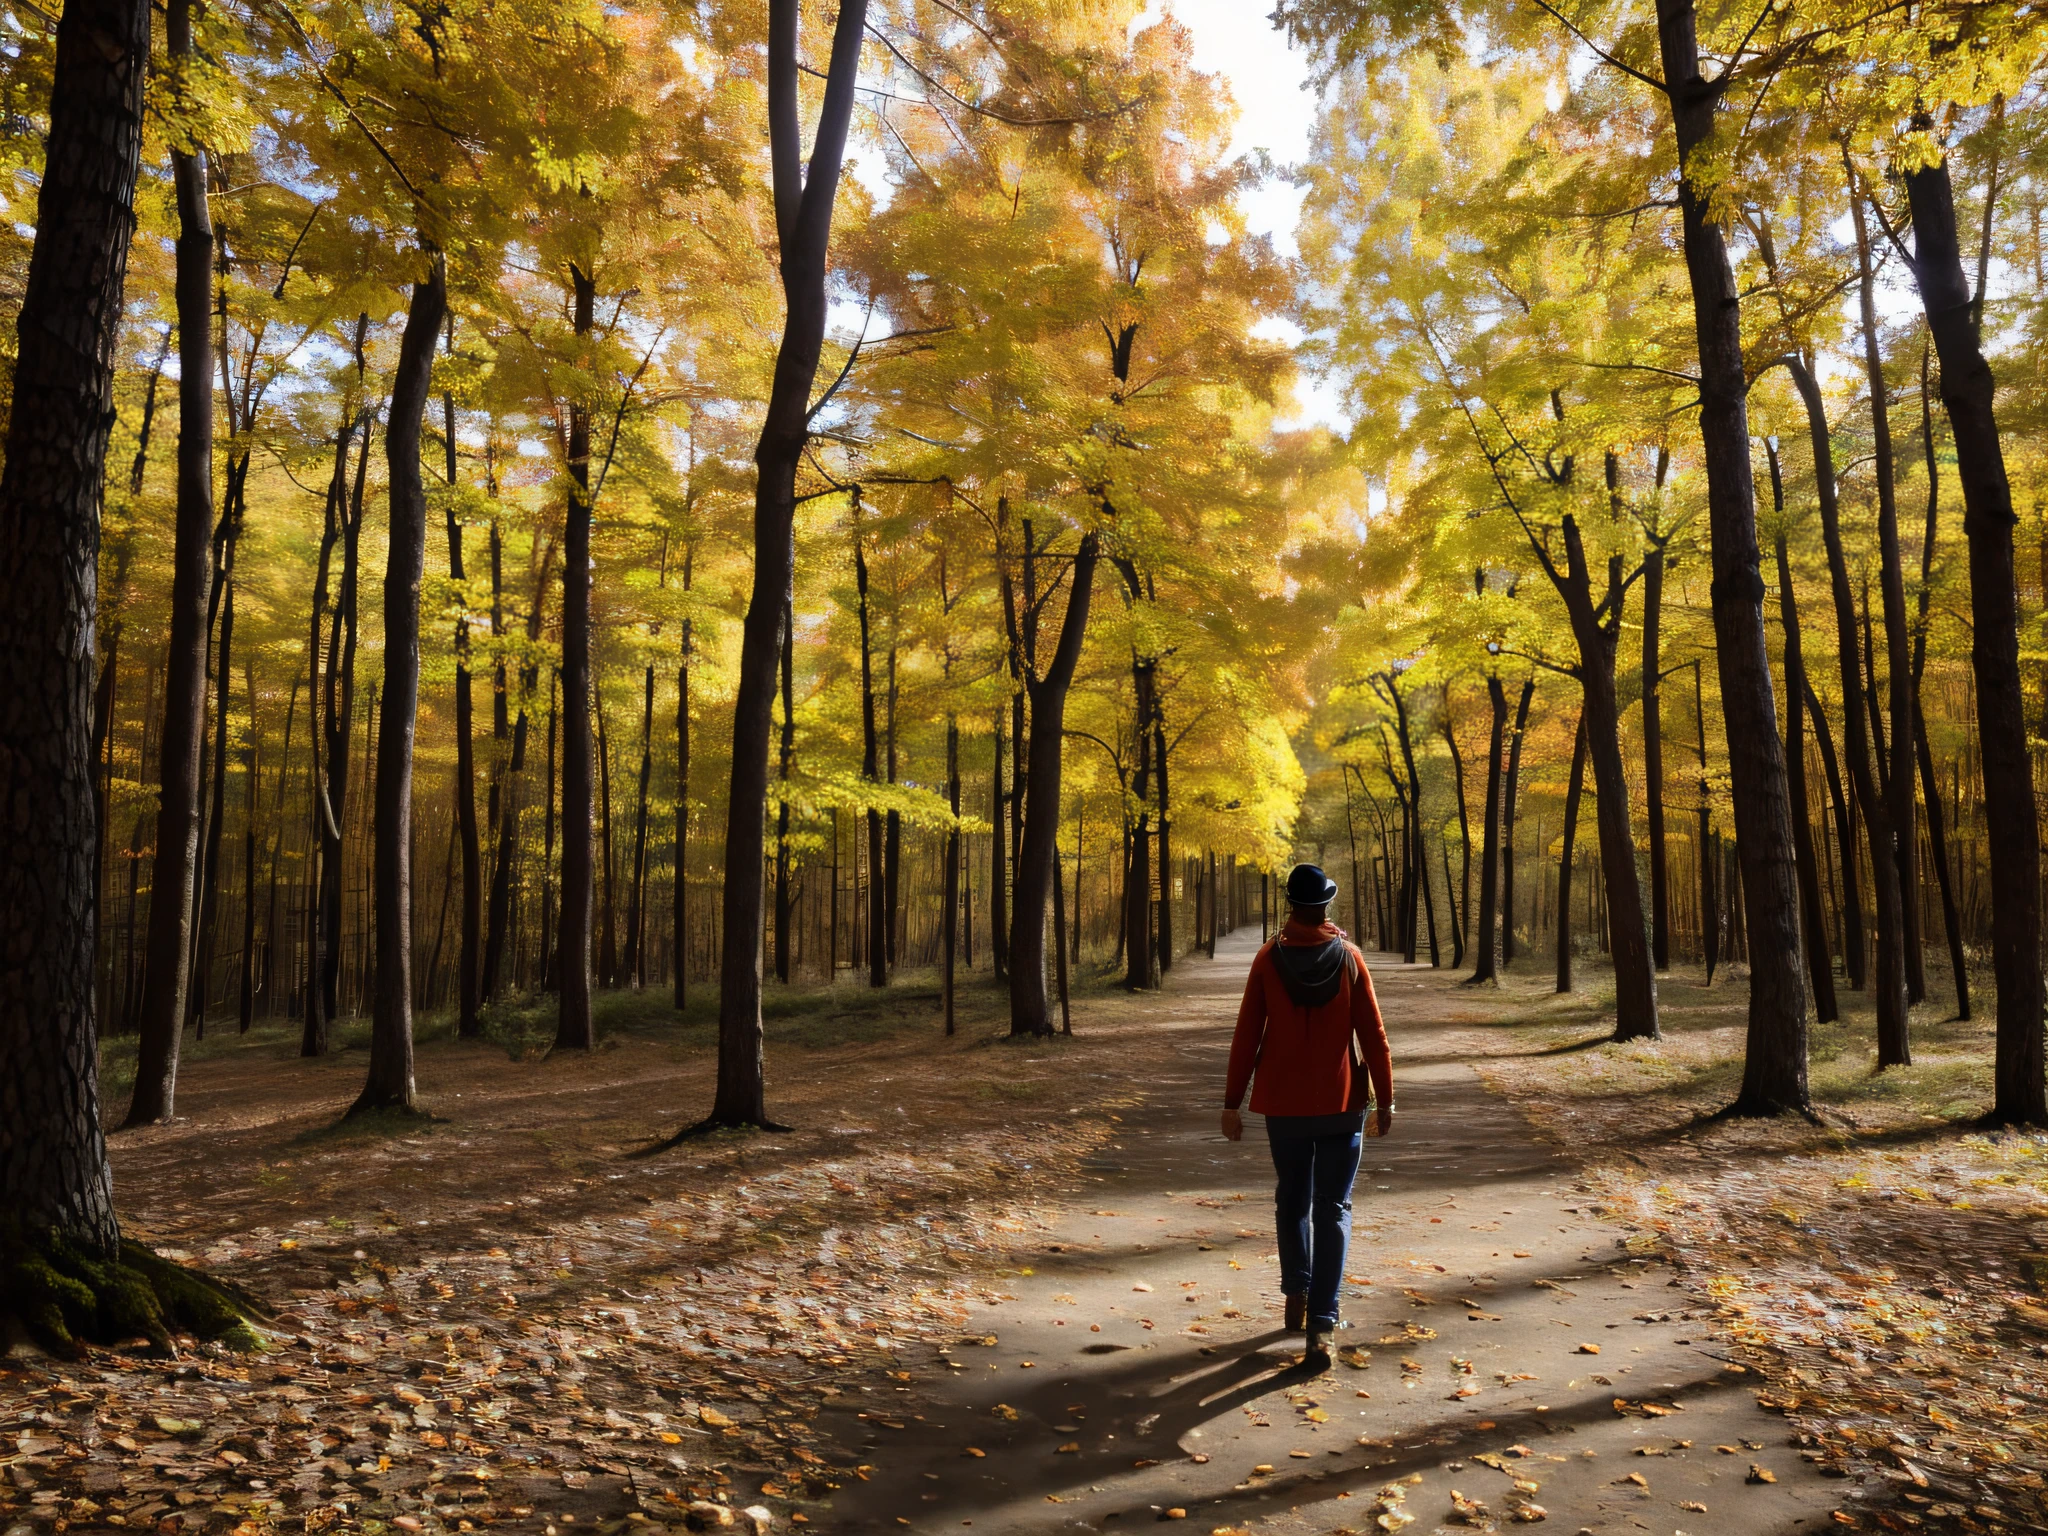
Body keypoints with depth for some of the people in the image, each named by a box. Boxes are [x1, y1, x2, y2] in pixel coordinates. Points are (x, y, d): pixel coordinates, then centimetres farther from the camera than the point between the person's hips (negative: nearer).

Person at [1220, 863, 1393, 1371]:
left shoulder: (1268, 959, -6)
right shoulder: (1349, 958, -6)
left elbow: (1246, 1036, -5)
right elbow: (1374, 1034, -5)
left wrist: (1232, 1102, 2)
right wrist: (1385, 1100, 4)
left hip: (1283, 1104, 1)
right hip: (1342, 1103, -1)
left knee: (1292, 1200, 21)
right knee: (1332, 1211, 2)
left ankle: (1296, 1296, 29)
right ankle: (1321, 1326, -5)